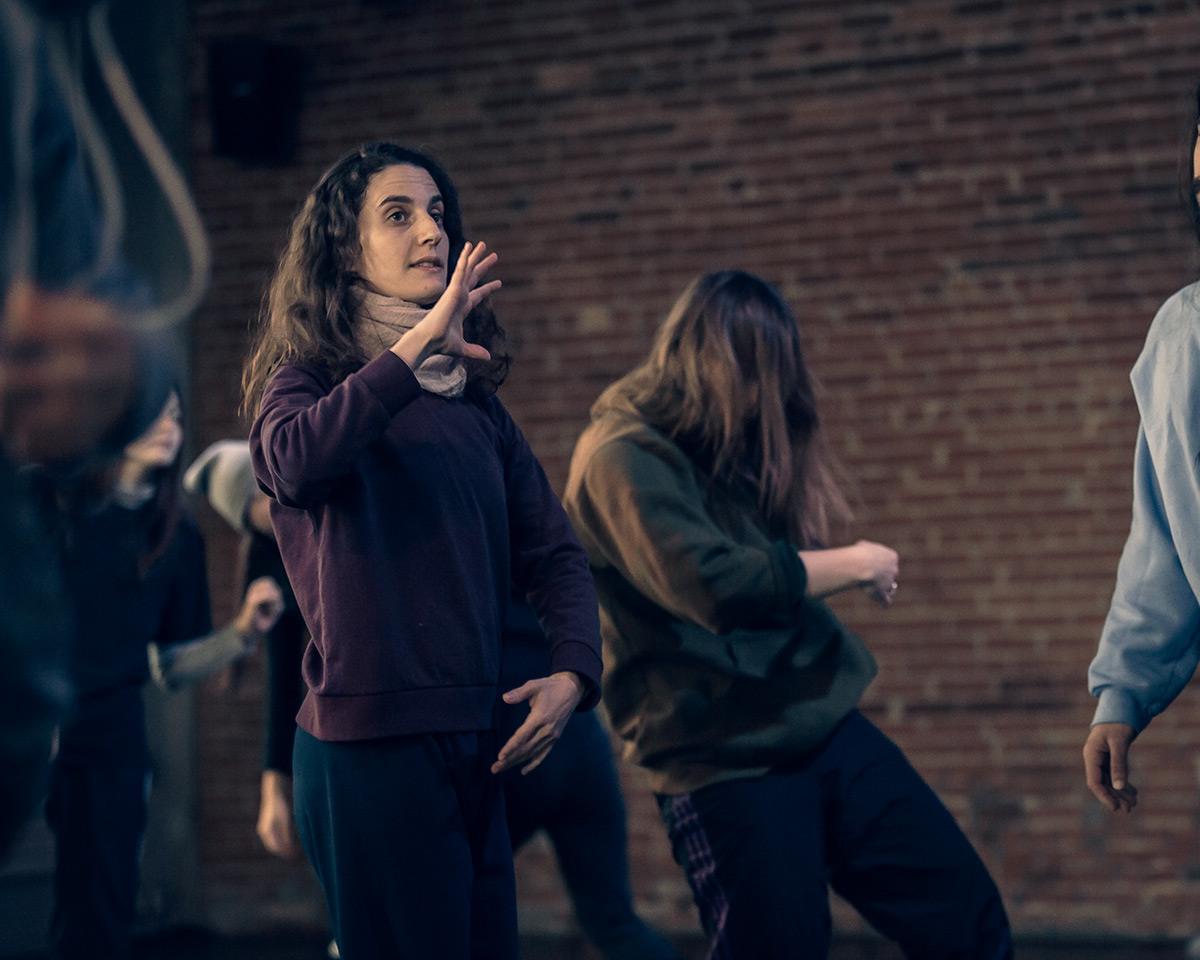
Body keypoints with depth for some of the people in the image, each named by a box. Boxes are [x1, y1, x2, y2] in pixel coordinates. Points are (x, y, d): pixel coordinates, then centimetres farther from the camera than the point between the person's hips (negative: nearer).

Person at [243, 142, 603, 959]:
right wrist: (413, 349, -32)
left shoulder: (475, 402, 16)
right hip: (369, 741, -6)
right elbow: (291, 457, -26)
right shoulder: (309, 380, -1)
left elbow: (552, 549, 13)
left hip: (475, 744, 6)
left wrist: (573, 673, -4)